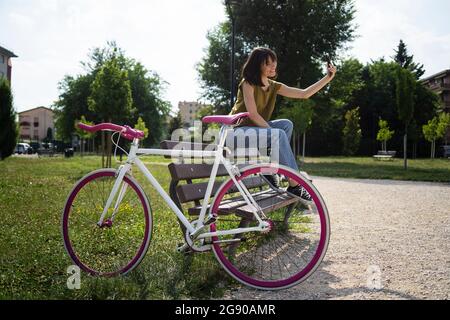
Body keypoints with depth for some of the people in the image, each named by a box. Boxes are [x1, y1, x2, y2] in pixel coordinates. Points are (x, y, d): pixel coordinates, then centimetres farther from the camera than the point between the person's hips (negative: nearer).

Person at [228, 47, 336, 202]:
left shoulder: (273, 86, 6)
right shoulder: (248, 83, -13)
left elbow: (304, 94, 2)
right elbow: (252, 114, -20)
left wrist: (328, 77, -4)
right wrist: (273, 132, -18)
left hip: (256, 127, 8)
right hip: (239, 130, -8)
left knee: (287, 124, -10)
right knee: (278, 134, -26)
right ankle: (294, 185, -23)